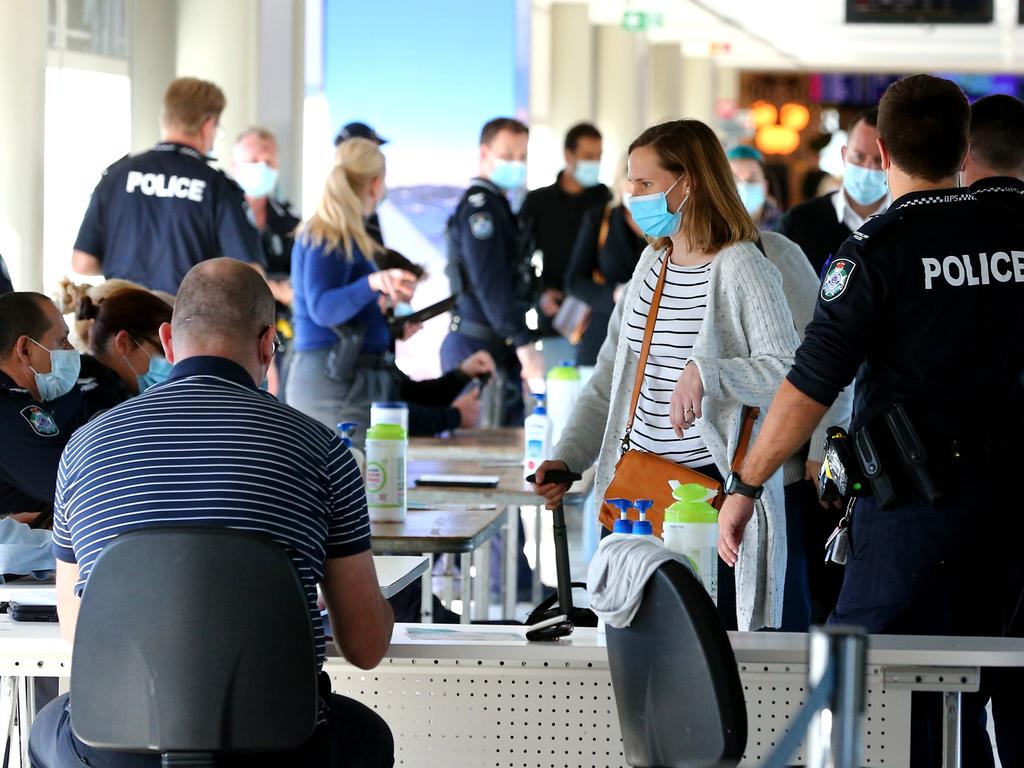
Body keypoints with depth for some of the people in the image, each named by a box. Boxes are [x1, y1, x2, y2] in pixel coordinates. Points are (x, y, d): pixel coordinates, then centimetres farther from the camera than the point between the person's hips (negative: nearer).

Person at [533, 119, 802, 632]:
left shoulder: (740, 268, -9)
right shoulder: (652, 263, 15)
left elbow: (790, 373, -20)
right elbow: (611, 376, 18)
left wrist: (705, 373, -31)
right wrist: (568, 457, 8)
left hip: (716, 487, -7)